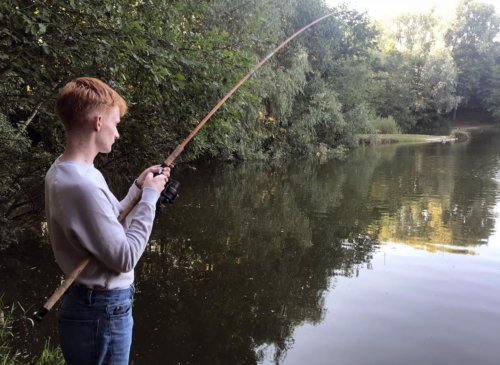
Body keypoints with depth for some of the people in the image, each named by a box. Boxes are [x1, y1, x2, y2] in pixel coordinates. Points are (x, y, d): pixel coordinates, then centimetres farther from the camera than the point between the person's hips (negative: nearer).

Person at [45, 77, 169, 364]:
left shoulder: (64, 171, 2)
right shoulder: (81, 184, -27)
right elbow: (125, 258, -22)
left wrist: (138, 187, 2)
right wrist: (150, 196, -16)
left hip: (95, 303, 9)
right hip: (103, 313, -9)